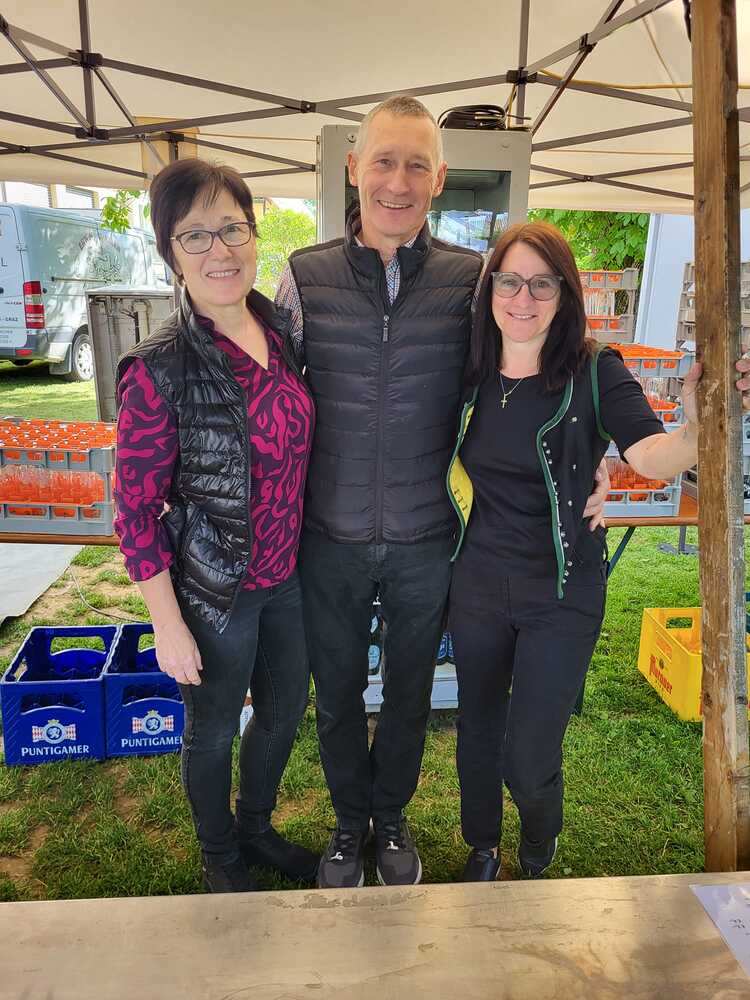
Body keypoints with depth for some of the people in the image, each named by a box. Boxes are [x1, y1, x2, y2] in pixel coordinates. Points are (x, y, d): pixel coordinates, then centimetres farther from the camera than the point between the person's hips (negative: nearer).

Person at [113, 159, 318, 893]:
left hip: (288, 577, 6)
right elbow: (135, 511, -15)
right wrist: (168, 627, -13)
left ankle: (257, 828, 53)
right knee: (213, 732, 17)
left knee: (285, 710, 23)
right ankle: (220, 858, 47)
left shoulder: (281, 329, -2)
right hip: (215, 589, -6)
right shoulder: (159, 370, -21)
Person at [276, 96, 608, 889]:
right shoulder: (305, 276, -5)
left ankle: (392, 816, 47)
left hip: (425, 541, 0)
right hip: (330, 540, 1)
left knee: (410, 692, 19)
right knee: (337, 693, 18)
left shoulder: (470, 280, -6)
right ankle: (349, 819, 47)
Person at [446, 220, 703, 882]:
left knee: (530, 758, 3)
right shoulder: (471, 374, -1)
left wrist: (697, 430, -47)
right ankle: (483, 848, 49)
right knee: (478, 730, 18)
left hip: (563, 597, -3)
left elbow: (652, 458, -28)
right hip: (477, 585, 3)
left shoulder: (595, 372, -12)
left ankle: (540, 851, 41)